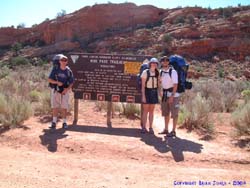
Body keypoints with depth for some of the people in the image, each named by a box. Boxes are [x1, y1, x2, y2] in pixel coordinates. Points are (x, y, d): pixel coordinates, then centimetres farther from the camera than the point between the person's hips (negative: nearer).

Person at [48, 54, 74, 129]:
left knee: (64, 107, 3)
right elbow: (49, 79, -3)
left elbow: (71, 83, 2)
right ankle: (54, 122, 12)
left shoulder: (68, 71, -2)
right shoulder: (55, 69, -3)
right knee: (55, 107, 4)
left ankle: (64, 122, 12)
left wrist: (67, 89, -15)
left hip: (65, 91, 0)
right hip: (56, 90, 0)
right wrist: (57, 82, -19)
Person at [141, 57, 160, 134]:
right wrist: (143, 96, -15)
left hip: (154, 92, 4)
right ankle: (144, 127, 8)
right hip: (146, 91, -4)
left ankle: (150, 128, 13)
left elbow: (158, 84, 8)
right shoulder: (145, 72, -9)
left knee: (151, 110, 8)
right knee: (145, 110, -1)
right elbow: (143, 85, -10)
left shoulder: (157, 73, 4)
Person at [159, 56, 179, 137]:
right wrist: (161, 91, 14)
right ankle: (166, 129, 25)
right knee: (165, 113, 14)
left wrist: (172, 96, -22)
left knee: (174, 113, -1)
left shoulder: (173, 72, -15)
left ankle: (173, 131, 7)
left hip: (173, 94, -7)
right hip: (165, 94, 7)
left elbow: (175, 85, -19)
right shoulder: (161, 71, 6)